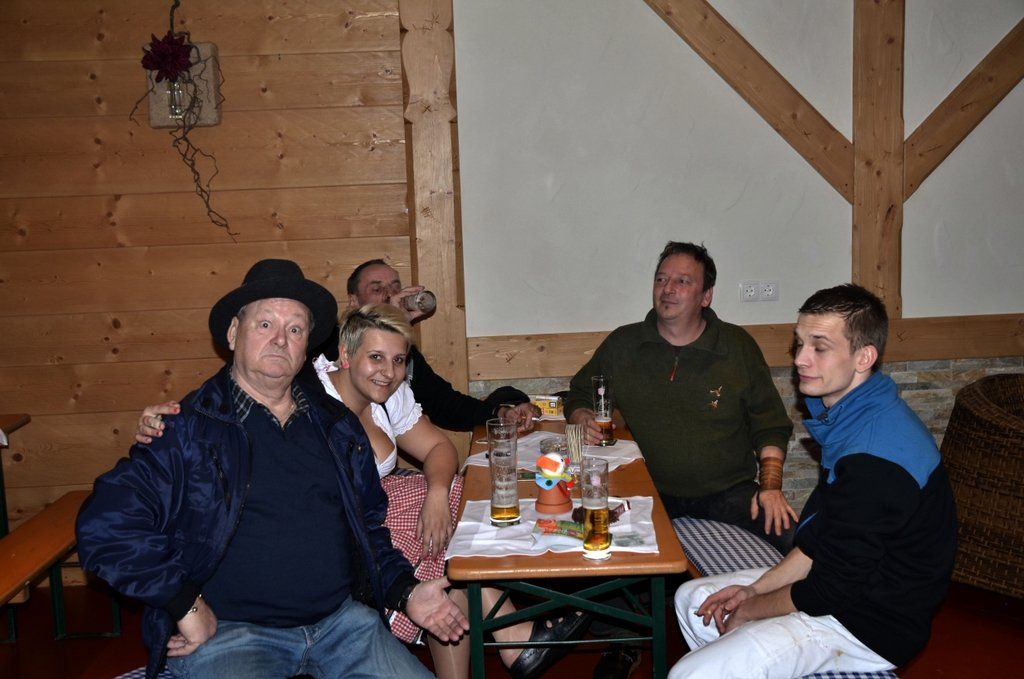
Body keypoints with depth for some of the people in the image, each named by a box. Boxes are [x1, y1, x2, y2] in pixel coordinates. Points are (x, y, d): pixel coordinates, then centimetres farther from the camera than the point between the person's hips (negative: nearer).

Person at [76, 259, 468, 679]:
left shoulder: (336, 425, 12)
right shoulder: (188, 428, -5)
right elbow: (105, 526, -13)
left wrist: (406, 593, 6)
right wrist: (186, 608, -14)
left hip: (341, 620, 5)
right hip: (224, 631, -4)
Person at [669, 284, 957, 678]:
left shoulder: (874, 458, -29)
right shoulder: (852, 417, 3)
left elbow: (830, 591, -23)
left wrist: (749, 610, -7)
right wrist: (756, 589, 2)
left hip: (871, 626, -10)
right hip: (848, 585, 10)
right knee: (693, 599, 17)